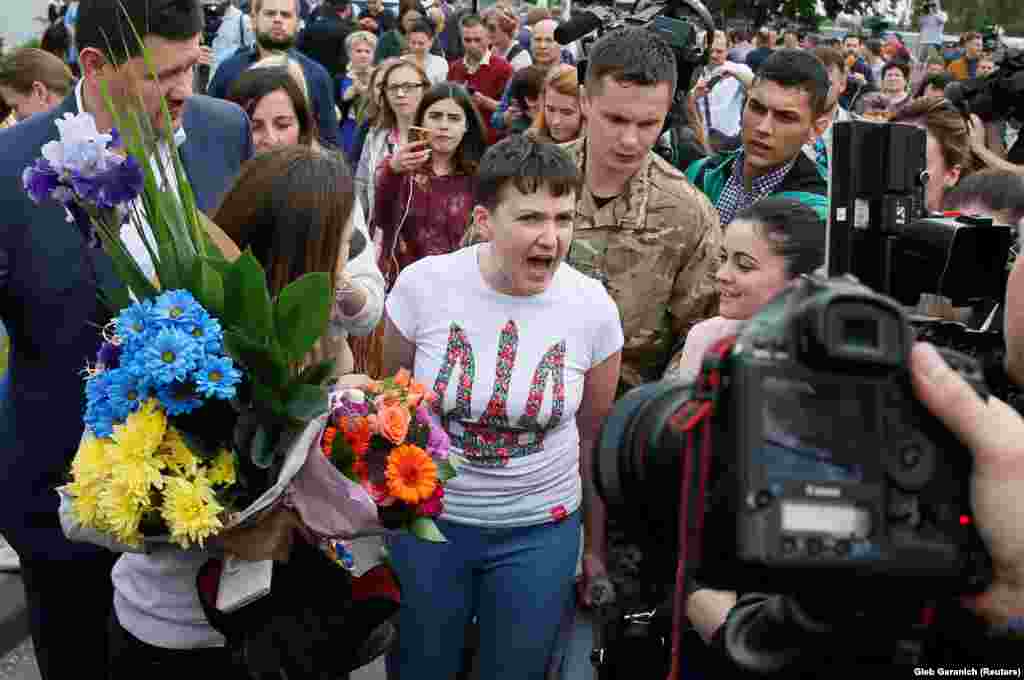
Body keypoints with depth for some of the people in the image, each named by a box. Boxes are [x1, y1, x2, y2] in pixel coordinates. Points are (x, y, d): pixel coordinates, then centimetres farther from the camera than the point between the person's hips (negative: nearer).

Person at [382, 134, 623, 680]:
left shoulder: (593, 306, -11)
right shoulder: (422, 284, -14)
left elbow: (593, 435, 2)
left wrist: (596, 546, 10)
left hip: (540, 531, 1)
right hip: (426, 517, 0)